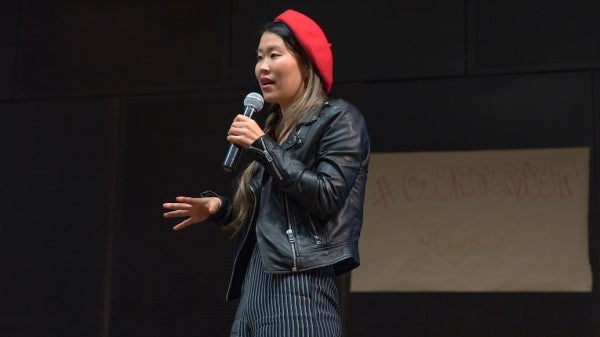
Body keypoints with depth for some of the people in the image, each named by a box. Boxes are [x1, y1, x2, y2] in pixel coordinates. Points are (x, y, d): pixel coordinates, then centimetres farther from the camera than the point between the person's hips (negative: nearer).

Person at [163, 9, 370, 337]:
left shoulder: (338, 119, 0)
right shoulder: (274, 129, 22)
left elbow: (327, 198, -14)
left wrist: (262, 147, -10)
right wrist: (219, 208, 9)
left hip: (300, 287, -8)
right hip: (256, 286, 8)